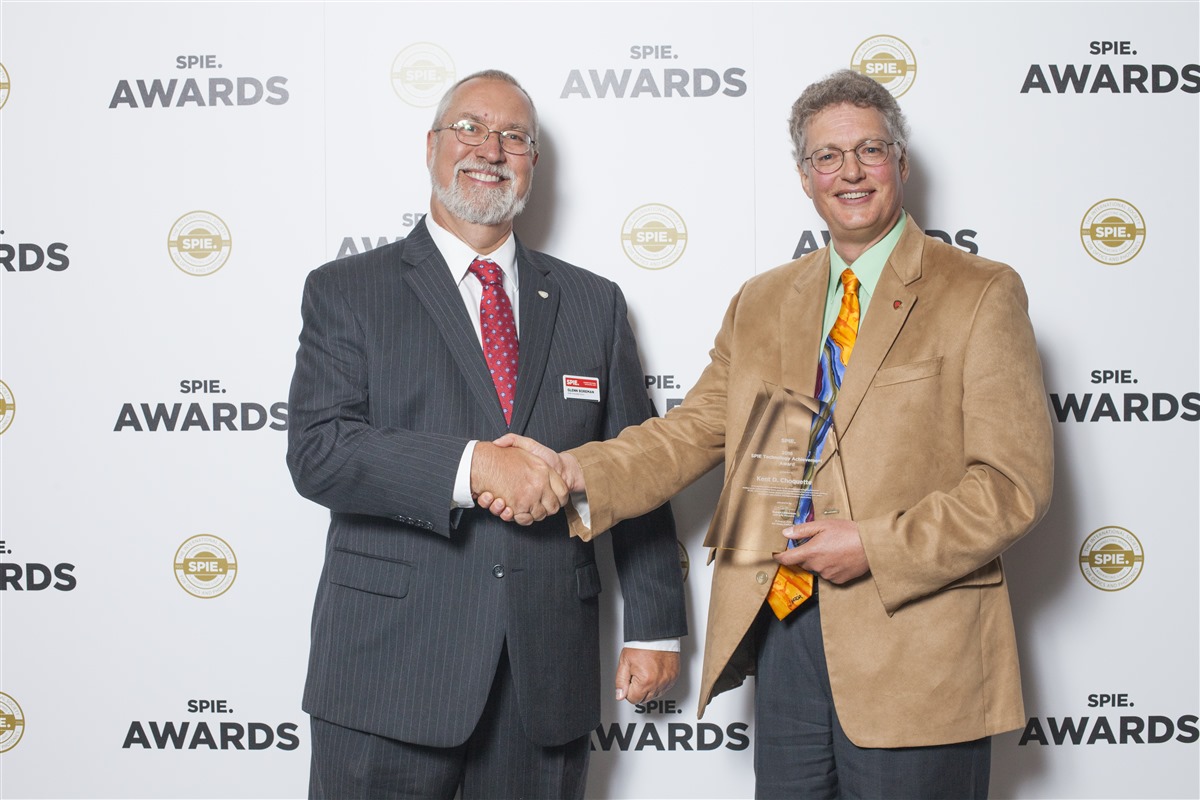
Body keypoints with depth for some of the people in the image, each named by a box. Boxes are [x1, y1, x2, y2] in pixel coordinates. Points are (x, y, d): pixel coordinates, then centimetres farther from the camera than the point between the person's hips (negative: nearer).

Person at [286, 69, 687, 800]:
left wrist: (654, 627, 8)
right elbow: (317, 452, -10)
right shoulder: (347, 292, 4)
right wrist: (470, 466, -22)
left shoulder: (593, 303, 12)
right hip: (389, 668, -2)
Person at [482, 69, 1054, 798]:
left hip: (915, 653, -4)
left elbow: (1016, 484, -8)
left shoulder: (980, 294, -3)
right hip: (781, 626, 4)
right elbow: (694, 431, 8)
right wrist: (577, 473, -8)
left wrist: (875, 547, -17)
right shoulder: (763, 303, 13)